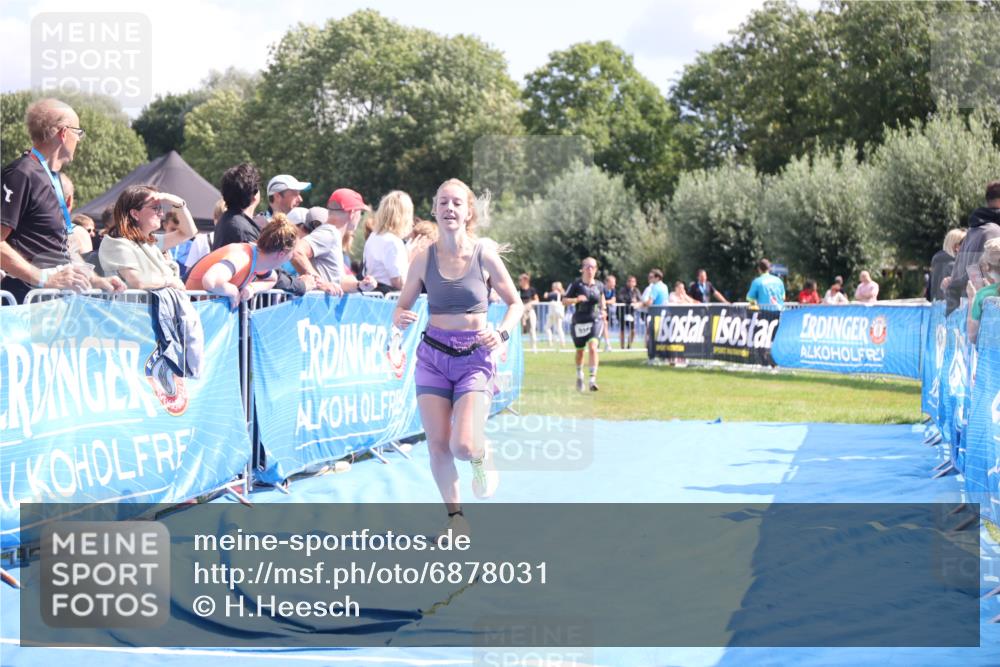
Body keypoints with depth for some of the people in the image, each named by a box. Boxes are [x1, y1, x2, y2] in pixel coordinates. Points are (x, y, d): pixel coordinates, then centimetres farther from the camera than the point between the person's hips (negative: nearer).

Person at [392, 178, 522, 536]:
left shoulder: (484, 254, -6)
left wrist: (502, 333, -14)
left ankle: (483, 454, 21)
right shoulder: (425, 258, -1)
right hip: (433, 355, 2)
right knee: (437, 444, -2)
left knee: (463, 446, -17)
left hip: (475, 357, -2)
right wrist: (400, 318, -17)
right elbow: (402, 307, 6)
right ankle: (454, 514, 19)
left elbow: (515, 303, 4)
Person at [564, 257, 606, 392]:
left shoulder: (599, 286, 2)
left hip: (595, 320, 0)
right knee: (580, 351, 13)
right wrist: (576, 299, -22)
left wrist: (603, 310, 12)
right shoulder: (576, 284, -6)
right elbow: (564, 301, -5)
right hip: (579, 321, 0)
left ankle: (593, 379, -22)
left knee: (593, 347, -20)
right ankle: (579, 376, 40)